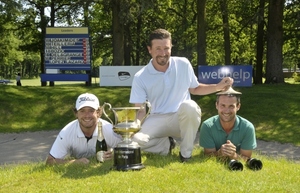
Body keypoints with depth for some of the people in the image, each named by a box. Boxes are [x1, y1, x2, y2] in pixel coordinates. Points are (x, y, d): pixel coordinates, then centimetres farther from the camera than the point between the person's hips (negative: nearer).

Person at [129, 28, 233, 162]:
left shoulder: (183, 64, -3)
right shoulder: (140, 77, -6)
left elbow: (194, 89, 15)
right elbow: (140, 111, -6)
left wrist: (218, 87, 1)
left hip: (183, 118, 0)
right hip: (157, 120, 0)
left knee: (189, 106, -37)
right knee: (136, 140, -31)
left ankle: (186, 153, -15)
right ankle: (167, 144, 3)